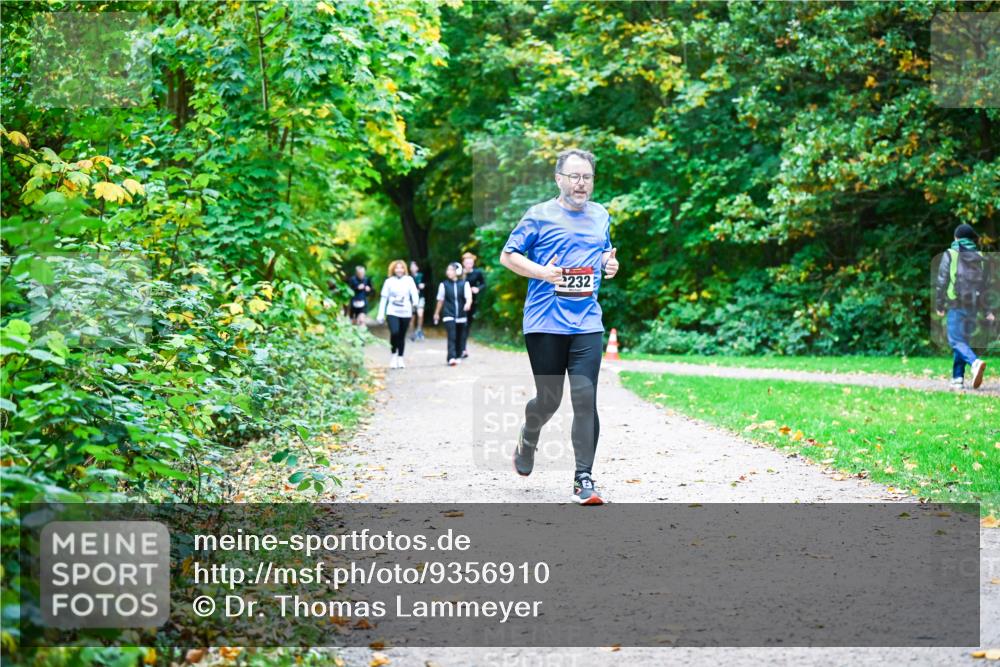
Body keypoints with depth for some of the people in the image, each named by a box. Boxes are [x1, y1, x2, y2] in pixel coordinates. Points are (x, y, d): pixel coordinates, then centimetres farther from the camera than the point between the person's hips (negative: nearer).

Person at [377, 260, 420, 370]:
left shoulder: (409, 280, 4)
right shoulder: (389, 281, 5)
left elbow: (414, 292, -9)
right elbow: (384, 298, 7)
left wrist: (415, 302, -31)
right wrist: (381, 314, 5)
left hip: (405, 312, 1)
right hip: (392, 312, -1)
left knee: (402, 336, 6)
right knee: (394, 333, -20)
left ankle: (400, 358, 21)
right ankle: (394, 354, 0)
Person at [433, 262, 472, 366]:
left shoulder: (464, 284, 0)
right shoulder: (444, 285, 2)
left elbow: (469, 297, -8)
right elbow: (440, 300, 11)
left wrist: (468, 303, -31)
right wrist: (437, 313, 19)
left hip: (461, 315, 1)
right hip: (449, 315, -1)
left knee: (460, 337, 9)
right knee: (451, 336, -14)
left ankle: (458, 357, 25)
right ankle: (451, 358, -21)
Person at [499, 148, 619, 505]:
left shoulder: (601, 216, 13)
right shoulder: (540, 215, -1)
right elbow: (508, 255, 1)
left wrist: (610, 262, 5)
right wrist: (542, 272, -15)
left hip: (587, 324, 3)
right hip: (544, 323, -3)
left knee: (585, 397, -8)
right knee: (548, 398, 5)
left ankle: (584, 479, -3)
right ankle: (528, 439, 40)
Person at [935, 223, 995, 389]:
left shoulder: (950, 255, -1)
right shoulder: (980, 258, 11)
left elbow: (941, 282, -4)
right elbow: (986, 285, 10)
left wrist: (939, 305, 4)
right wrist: (988, 310, 11)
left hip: (956, 304, -5)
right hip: (973, 306, 5)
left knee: (956, 340, -6)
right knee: (964, 340, 12)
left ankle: (975, 363, -31)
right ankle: (957, 378, 9)